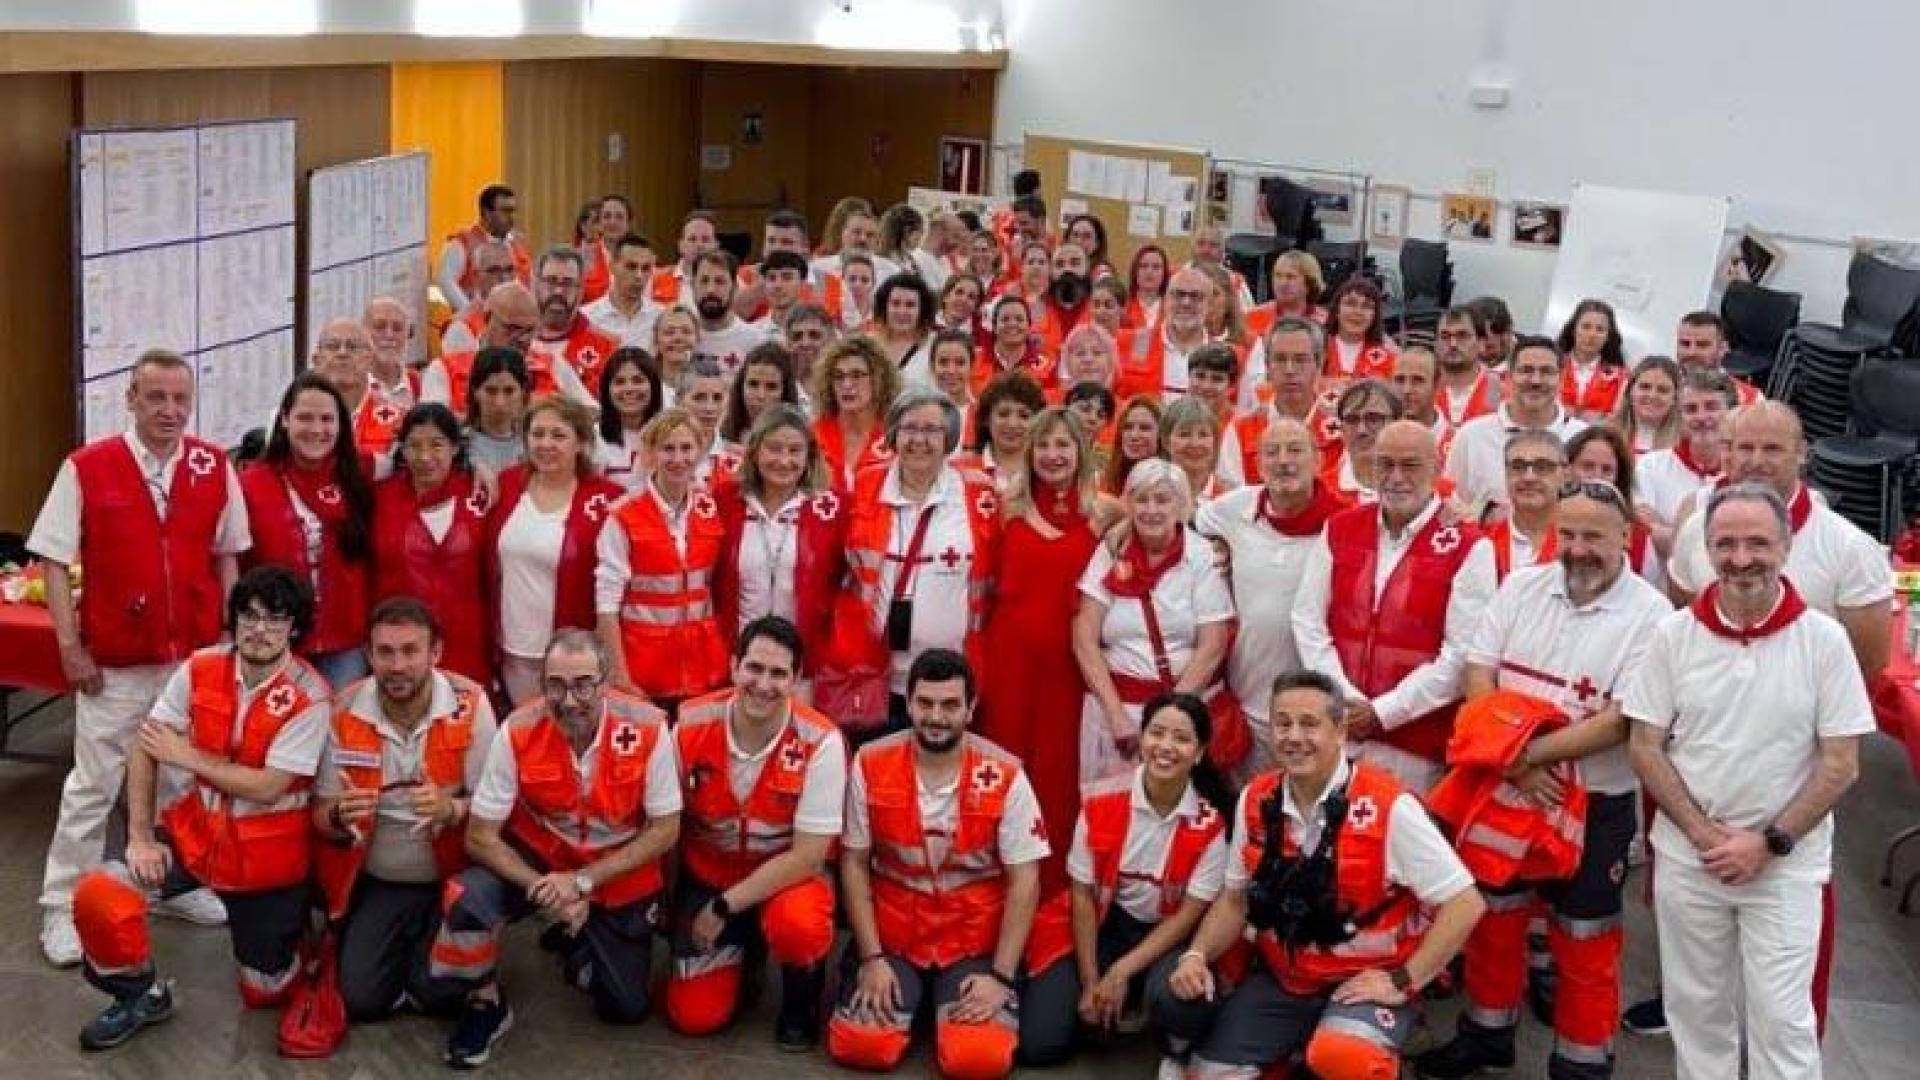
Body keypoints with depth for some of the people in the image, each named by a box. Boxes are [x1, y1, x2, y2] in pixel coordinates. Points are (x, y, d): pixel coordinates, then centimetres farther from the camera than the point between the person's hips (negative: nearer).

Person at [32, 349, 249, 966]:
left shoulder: (214, 468, 0)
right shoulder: (86, 468, -9)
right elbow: (54, 560, -5)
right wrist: (70, 646, -9)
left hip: (196, 655, 3)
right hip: (114, 661, -3)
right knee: (92, 785, 4)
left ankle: (180, 884, 31)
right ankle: (62, 909, 15)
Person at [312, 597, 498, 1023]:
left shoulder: (469, 705, -16)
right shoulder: (344, 712, -10)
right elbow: (321, 817, -3)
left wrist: (452, 809, -35)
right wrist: (339, 816, -28)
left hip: (450, 880, -2)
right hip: (374, 884, 2)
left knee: (441, 995, -14)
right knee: (359, 998, -8)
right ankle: (401, 948, 25)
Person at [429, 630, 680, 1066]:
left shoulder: (647, 728, -25)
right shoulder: (518, 732, -24)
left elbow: (665, 830, -16)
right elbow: (480, 837, -16)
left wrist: (583, 881, -23)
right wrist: (545, 890, -27)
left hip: (619, 875, 1)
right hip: (535, 858, 0)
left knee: (627, 1010, 5)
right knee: (465, 900, -31)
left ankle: (577, 943, 38)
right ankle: (486, 1005, 0)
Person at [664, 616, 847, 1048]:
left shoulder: (821, 743, -25)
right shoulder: (691, 723, -16)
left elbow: (806, 857, -22)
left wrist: (723, 907, -21)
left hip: (786, 879, -3)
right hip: (705, 875, 3)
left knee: (798, 926, -37)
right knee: (694, 1016, -6)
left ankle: (802, 999, 0)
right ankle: (741, 952, 27)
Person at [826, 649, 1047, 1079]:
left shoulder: (1005, 776, -12)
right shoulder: (871, 765, -8)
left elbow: (1024, 882, -8)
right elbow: (854, 864, -2)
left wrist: (1001, 976, -13)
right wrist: (871, 957, -9)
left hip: (974, 942, -1)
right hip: (890, 934, 1)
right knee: (854, 1045, -17)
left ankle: (946, 1000, 15)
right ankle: (909, 998, 17)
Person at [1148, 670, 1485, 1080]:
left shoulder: (1389, 807, -18)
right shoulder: (1255, 801, -1)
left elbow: (1465, 904, -14)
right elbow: (1235, 898, 11)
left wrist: (1403, 982, -13)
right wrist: (1197, 955, -6)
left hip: (1365, 982, -5)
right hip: (1279, 978, 5)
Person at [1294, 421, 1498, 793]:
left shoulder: (1468, 548, -5)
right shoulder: (1339, 530, 9)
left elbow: (1462, 654, -10)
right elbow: (1308, 621, 5)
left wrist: (1383, 713, -12)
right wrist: (1346, 700, -8)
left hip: (1413, 743, -3)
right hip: (1332, 729, 4)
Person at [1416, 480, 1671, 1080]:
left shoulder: (1650, 615, -13)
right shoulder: (1521, 587, 0)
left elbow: (1621, 721, -19)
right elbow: (1479, 681, -3)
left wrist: (1530, 753, -21)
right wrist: (1516, 764, -15)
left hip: (1595, 805, -4)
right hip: (1505, 790, 4)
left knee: (1583, 941, 10)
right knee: (1494, 916, 18)